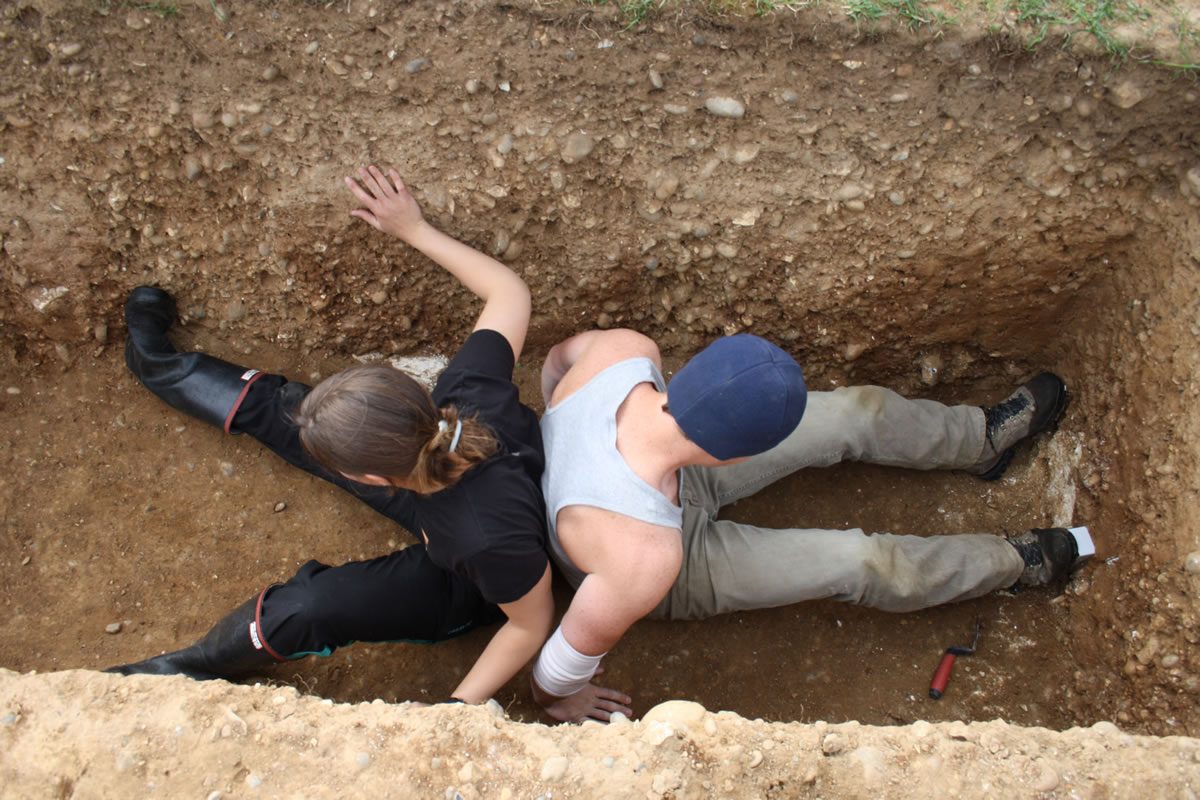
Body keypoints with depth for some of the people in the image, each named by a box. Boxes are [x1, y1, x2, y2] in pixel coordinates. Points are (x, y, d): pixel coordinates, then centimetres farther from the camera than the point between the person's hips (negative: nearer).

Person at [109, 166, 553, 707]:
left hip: (462, 593, -5)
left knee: (298, 612, -17)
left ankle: (195, 667, 19)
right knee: (280, 414, 5)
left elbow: (533, 623, -28)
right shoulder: (465, 392, -35)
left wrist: (456, 707, -22)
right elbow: (510, 291, -17)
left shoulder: (492, 540, -48)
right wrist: (417, 231, -12)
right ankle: (158, 364, 32)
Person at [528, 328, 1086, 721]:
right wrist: (557, 704, -6)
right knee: (861, 562, -2)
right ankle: (1011, 562, 29)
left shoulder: (624, 347, -35)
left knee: (858, 412, 2)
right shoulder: (647, 560, -47)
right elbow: (564, 664, -30)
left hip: (667, 474, 5)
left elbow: (558, 360, -10)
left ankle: (983, 437, 32)